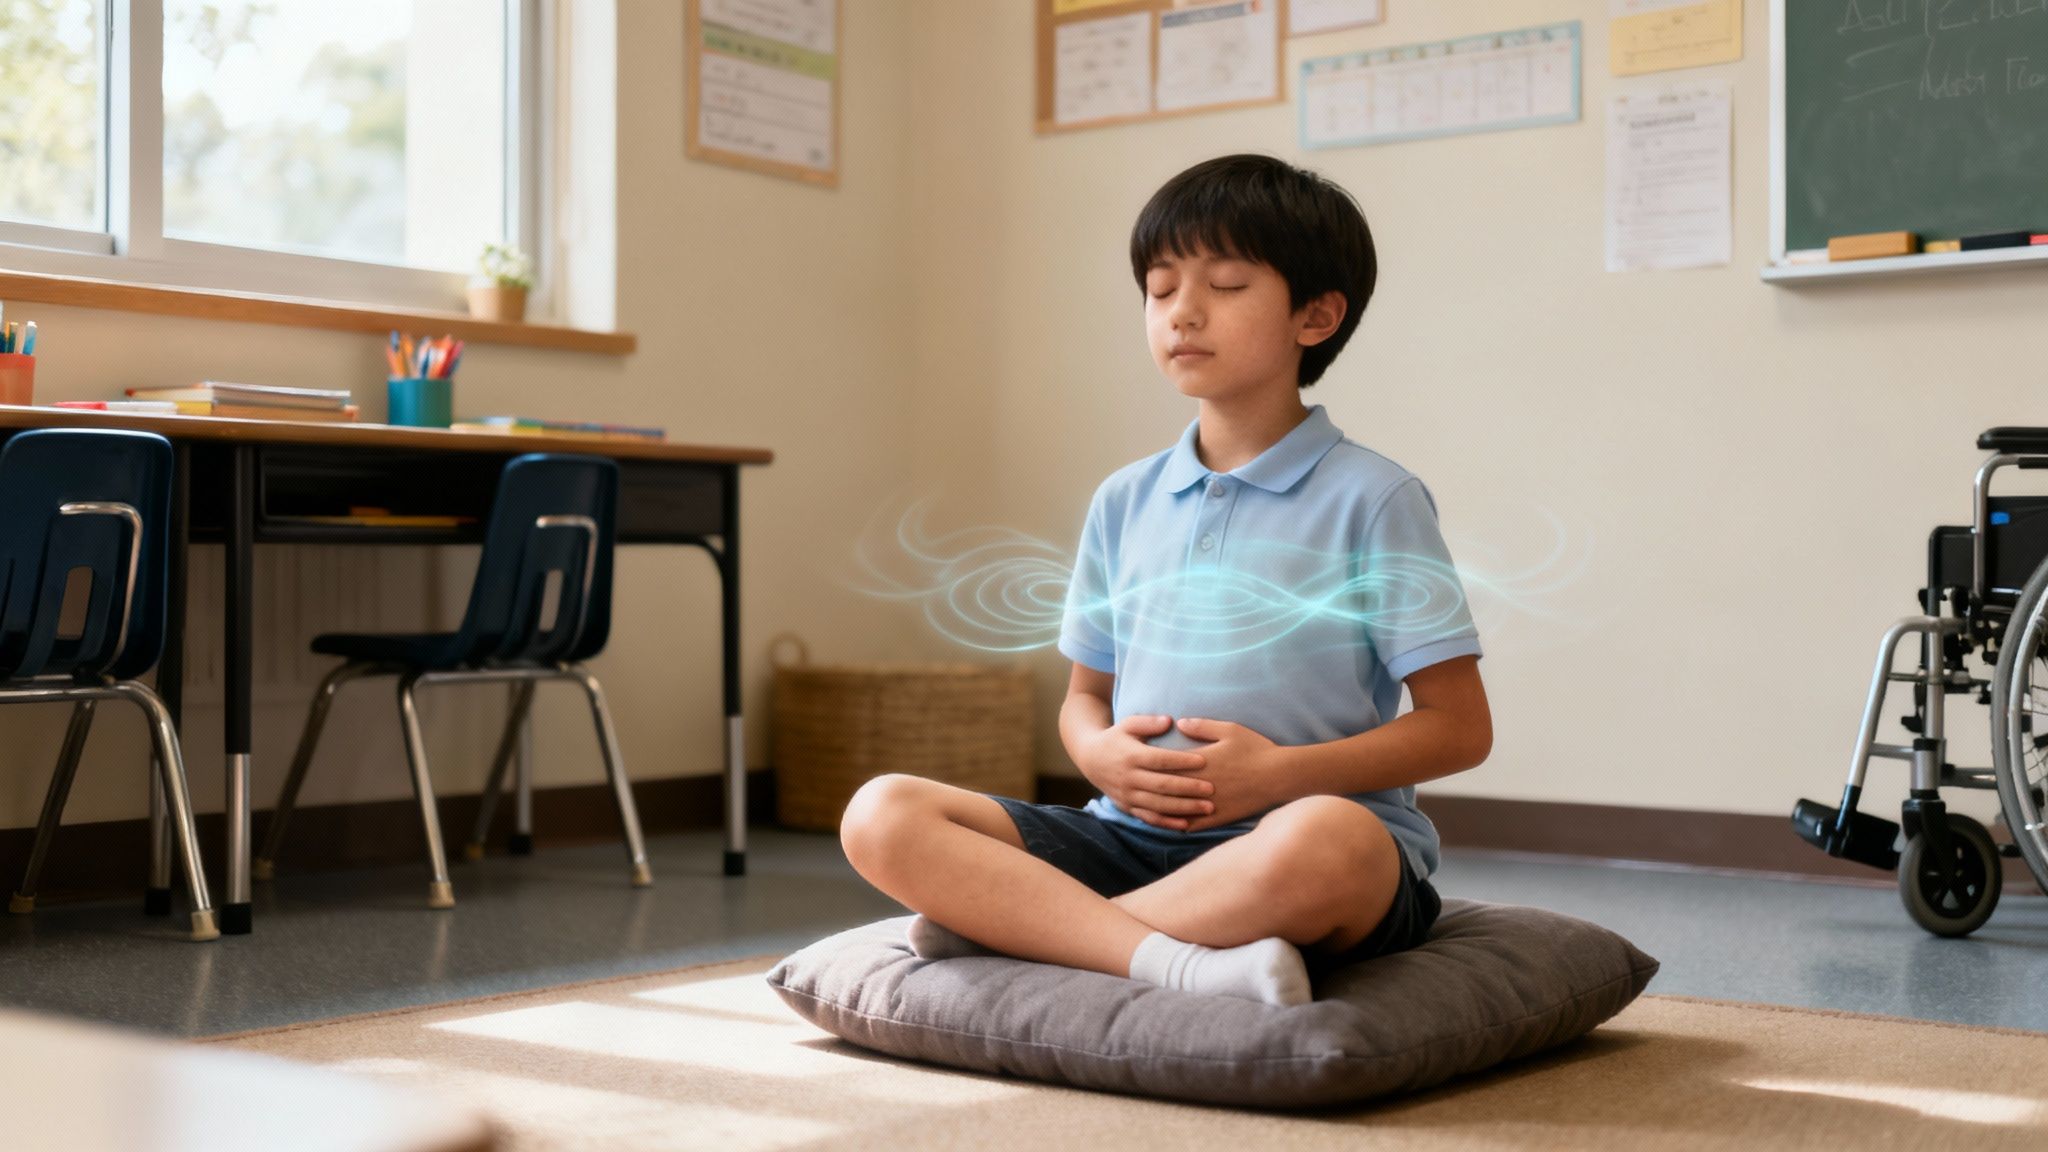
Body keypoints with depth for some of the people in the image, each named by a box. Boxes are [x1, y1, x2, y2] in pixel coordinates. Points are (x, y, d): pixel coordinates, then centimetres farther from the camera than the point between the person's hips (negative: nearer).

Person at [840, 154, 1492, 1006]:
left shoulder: (1370, 499, 0)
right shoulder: (1124, 504, 16)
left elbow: (1460, 727, -1)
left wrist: (1281, 774, -14)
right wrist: (1102, 753, -3)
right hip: (1134, 834, 5)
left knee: (1327, 842, -42)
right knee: (882, 817, -16)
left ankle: (1021, 920, -24)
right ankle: (1175, 961, -29)